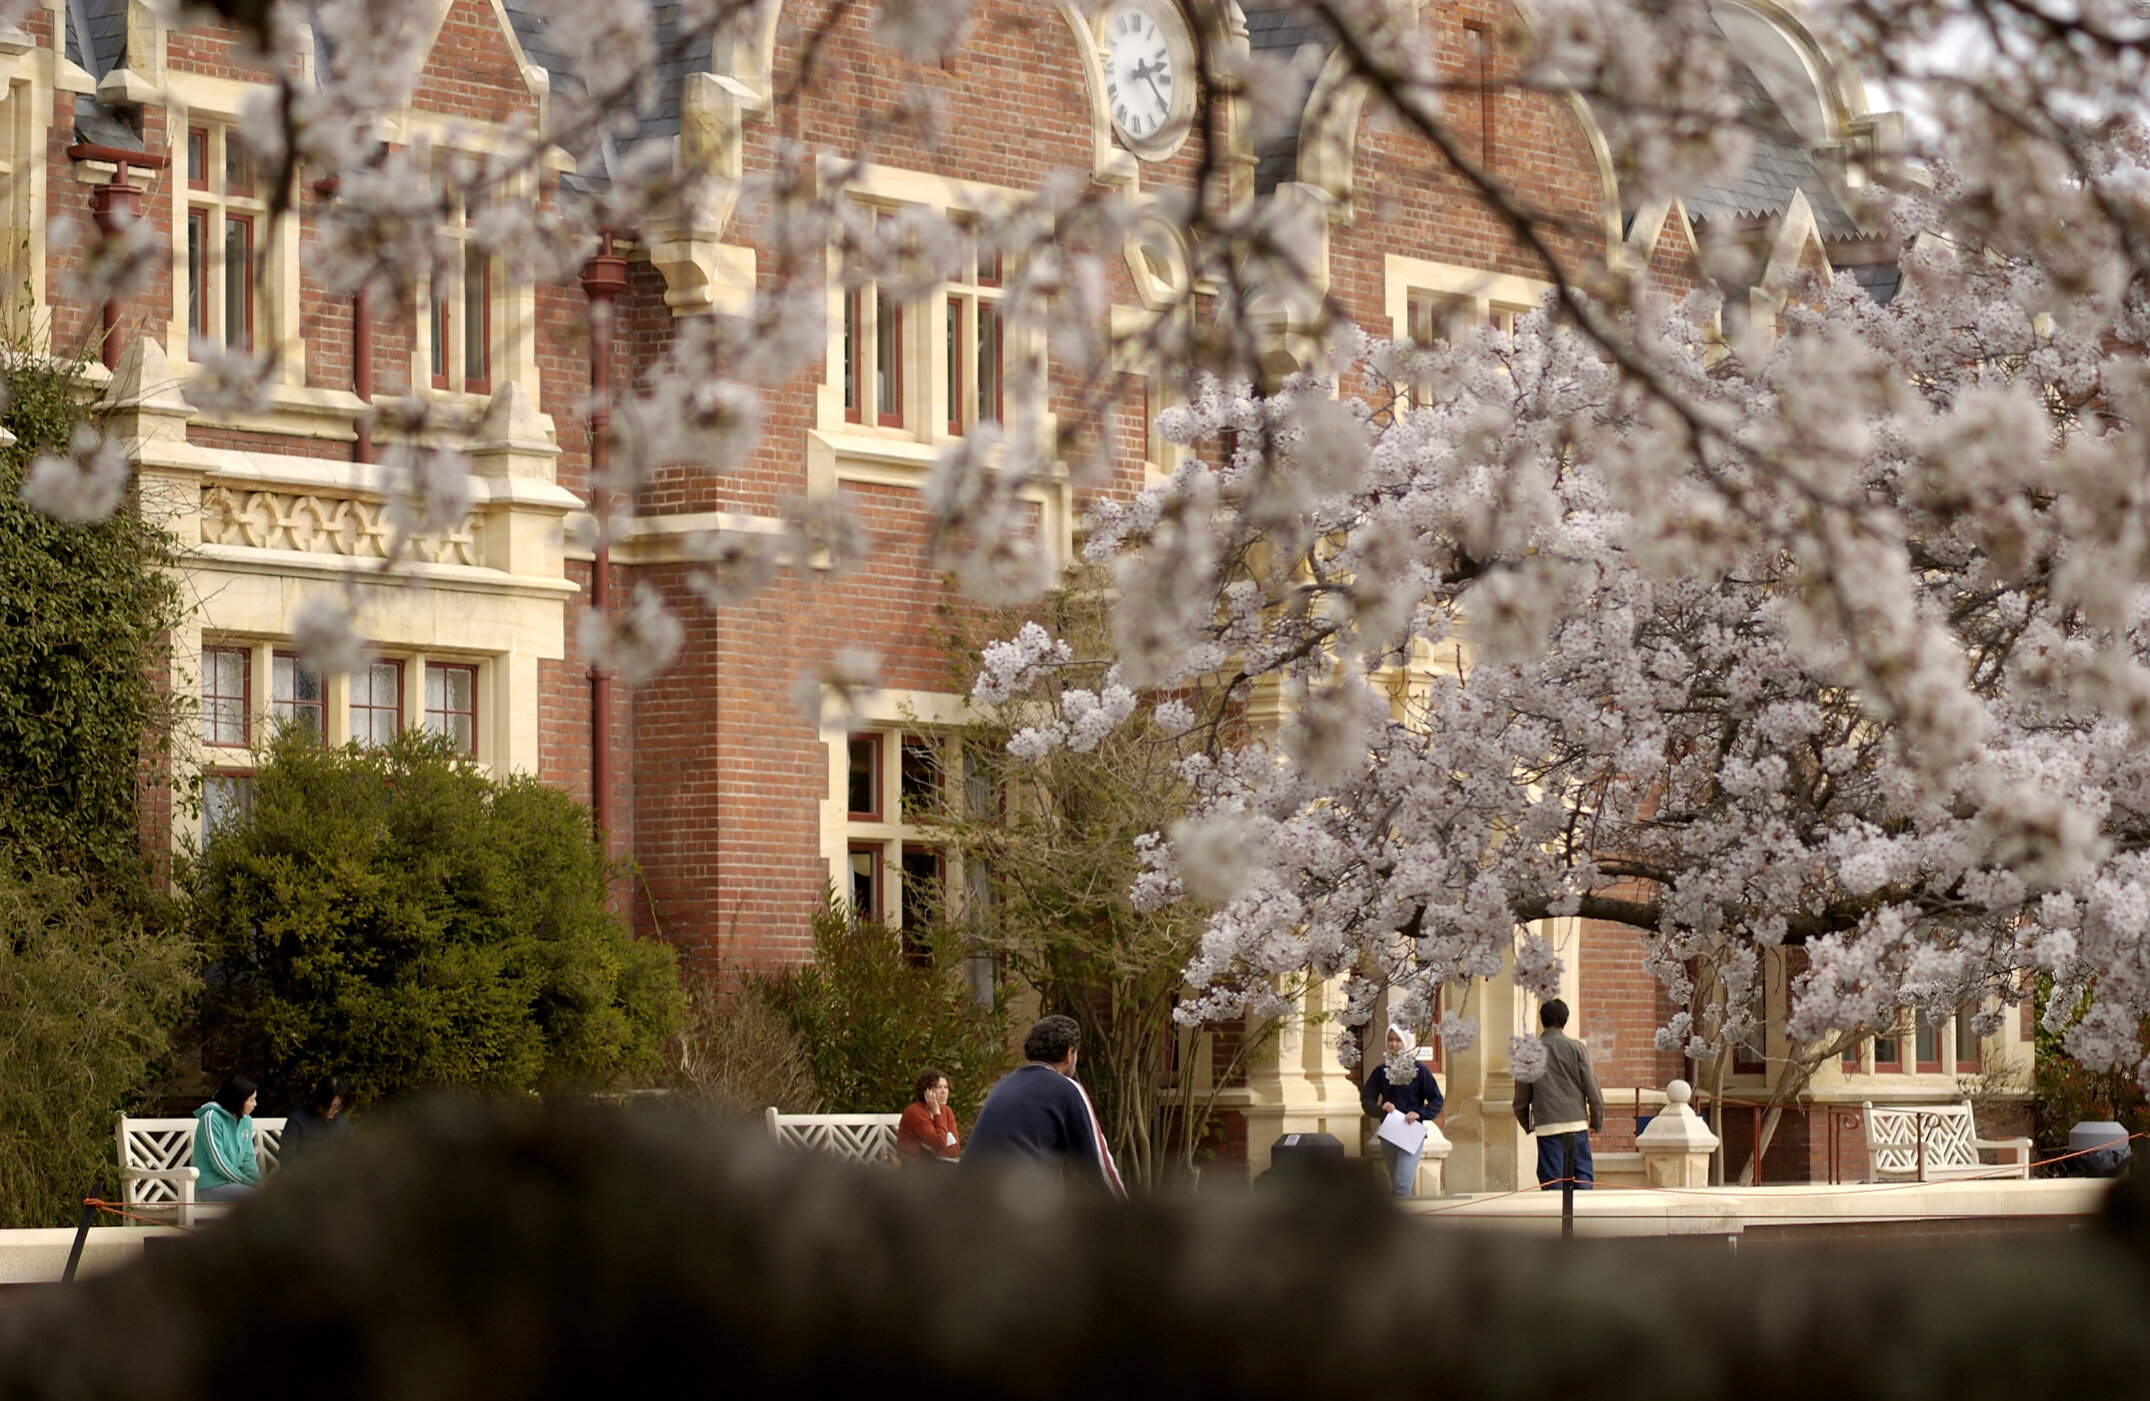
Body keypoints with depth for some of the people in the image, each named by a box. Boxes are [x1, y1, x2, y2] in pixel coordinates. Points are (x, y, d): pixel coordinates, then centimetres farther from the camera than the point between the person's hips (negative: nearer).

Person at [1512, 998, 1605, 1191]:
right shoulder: (1577, 1048, 0)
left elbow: (1521, 1096, 8)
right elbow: (1592, 1089, 0)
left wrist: (1526, 1124, 23)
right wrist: (1597, 1122, 12)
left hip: (1546, 1125, 0)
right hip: (1576, 1122, 0)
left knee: (1551, 1179, 2)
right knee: (1583, 1175, 4)